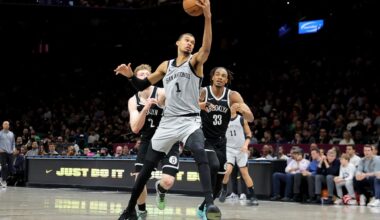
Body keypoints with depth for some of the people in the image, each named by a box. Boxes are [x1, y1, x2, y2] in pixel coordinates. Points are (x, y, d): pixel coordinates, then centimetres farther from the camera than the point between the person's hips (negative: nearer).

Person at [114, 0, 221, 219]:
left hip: (190, 120, -4)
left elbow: (207, 47, -21)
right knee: (148, 165, 7)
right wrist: (130, 75, -1)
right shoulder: (165, 66, 13)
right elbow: (143, 86, 21)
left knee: (201, 155, -31)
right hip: (168, 121, 4)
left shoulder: (195, 61, 1)